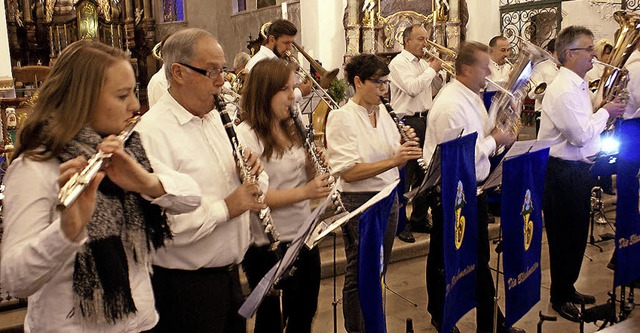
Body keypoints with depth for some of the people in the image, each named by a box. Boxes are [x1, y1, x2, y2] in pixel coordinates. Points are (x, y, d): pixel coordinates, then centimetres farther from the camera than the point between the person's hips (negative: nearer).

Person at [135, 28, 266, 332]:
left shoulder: (216, 118, 8)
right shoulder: (153, 132, -21)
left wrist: (253, 173, -5)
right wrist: (225, 208, -24)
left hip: (229, 273, 8)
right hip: (185, 284, -8)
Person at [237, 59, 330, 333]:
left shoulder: (292, 129, 6)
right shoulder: (246, 136, -17)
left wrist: (315, 164, -8)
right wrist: (304, 192, -27)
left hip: (304, 236, 7)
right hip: (269, 247, -7)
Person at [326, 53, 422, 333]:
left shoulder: (384, 113, 7)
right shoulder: (341, 117, -13)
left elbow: (397, 162, 10)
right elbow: (348, 173, -21)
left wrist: (407, 147, -10)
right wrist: (392, 160, -27)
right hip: (359, 204, -6)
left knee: (379, 272, 18)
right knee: (359, 277, 6)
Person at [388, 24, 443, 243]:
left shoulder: (422, 63, 16)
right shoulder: (399, 63, -8)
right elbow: (412, 87, -22)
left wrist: (436, 69, 6)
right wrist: (431, 69, -11)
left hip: (425, 120, 8)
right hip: (408, 123, -8)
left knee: (424, 172, 14)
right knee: (405, 174, -5)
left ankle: (419, 219, 25)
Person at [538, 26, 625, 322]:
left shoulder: (578, 85, 11)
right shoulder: (563, 90, -21)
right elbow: (582, 134, -25)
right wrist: (605, 112, -11)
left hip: (577, 169, 10)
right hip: (563, 172, -10)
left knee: (576, 233, 20)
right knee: (565, 236, 3)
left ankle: (568, 289, 37)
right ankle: (560, 298, 21)